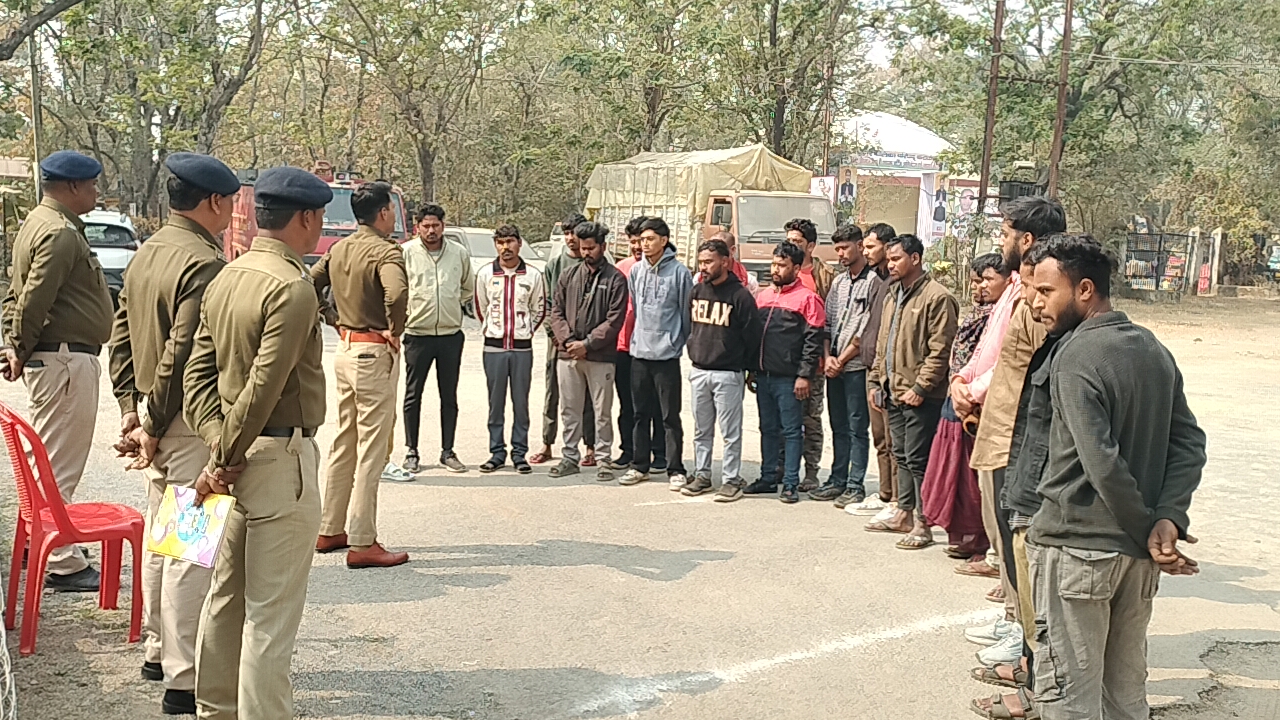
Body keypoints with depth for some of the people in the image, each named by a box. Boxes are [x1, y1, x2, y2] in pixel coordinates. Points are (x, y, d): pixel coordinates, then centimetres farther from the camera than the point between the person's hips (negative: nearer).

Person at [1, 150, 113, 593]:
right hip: (66, 359, -11)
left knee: (51, 460, 20)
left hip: (49, 357, 11)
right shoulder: (60, 233, -17)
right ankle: (62, 565, 1)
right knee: (61, 466, -5)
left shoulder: (40, 223, 17)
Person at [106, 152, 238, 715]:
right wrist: (152, 427, -14)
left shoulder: (146, 253, 11)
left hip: (156, 414, 10)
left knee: (160, 538, 19)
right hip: (193, 422, -10)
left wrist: (132, 406, 13)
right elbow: (182, 355, -22)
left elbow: (120, 335, 14)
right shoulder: (204, 263, -19)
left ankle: (158, 651, 33)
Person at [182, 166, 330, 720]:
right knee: (272, 612, -1)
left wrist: (219, 447, -1)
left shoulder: (226, 278, 10)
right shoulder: (292, 288, -17)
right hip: (281, 456, -9)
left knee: (226, 595, 19)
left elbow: (199, 371, 7)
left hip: (238, 456, 9)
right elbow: (264, 388, -21)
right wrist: (223, 458, -11)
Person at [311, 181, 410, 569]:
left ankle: (329, 530, 25)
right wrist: (395, 331, -18)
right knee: (371, 449, -3)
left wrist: (335, 322, 15)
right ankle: (362, 543, 0)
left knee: (343, 443, 17)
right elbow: (396, 294, -34)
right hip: (374, 353, -8)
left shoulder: (339, 249, 9)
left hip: (344, 349, 9)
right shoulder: (386, 251, -15)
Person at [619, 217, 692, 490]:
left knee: (670, 416, 0)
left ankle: (676, 469, 7)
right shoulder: (636, 271, 8)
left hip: (666, 354, -5)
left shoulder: (679, 271, -7)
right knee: (641, 414, 12)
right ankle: (640, 466, 21)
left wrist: (685, 343, 0)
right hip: (639, 351, 5)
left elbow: (687, 312, -3)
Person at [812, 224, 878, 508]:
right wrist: (828, 357, -1)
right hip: (834, 366, 7)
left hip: (856, 366, -7)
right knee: (839, 428, 12)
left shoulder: (873, 282, -7)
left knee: (857, 429, -2)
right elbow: (828, 323, 14)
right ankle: (838, 481, 19)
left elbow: (867, 330, -11)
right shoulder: (839, 282, 16)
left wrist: (842, 359, -10)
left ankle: (855, 486, 3)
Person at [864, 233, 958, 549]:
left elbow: (939, 350, -16)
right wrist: (878, 380, 16)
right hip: (894, 392, 9)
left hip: (920, 396, -9)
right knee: (902, 455, 16)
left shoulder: (936, 297, -12)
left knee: (918, 458, -5)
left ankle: (922, 523, 2)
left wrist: (920, 387, -18)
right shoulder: (893, 296, 17)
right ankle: (904, 514, 26)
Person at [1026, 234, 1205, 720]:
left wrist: (1147, 530, -12)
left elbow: (1102, 463, -22)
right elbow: (1190, 442, 4)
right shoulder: (1154, 349, 9)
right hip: (1136, 554, 8)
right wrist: (1168, 518, -6)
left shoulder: (1076, 355, -15)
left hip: (1076, 546, -8)